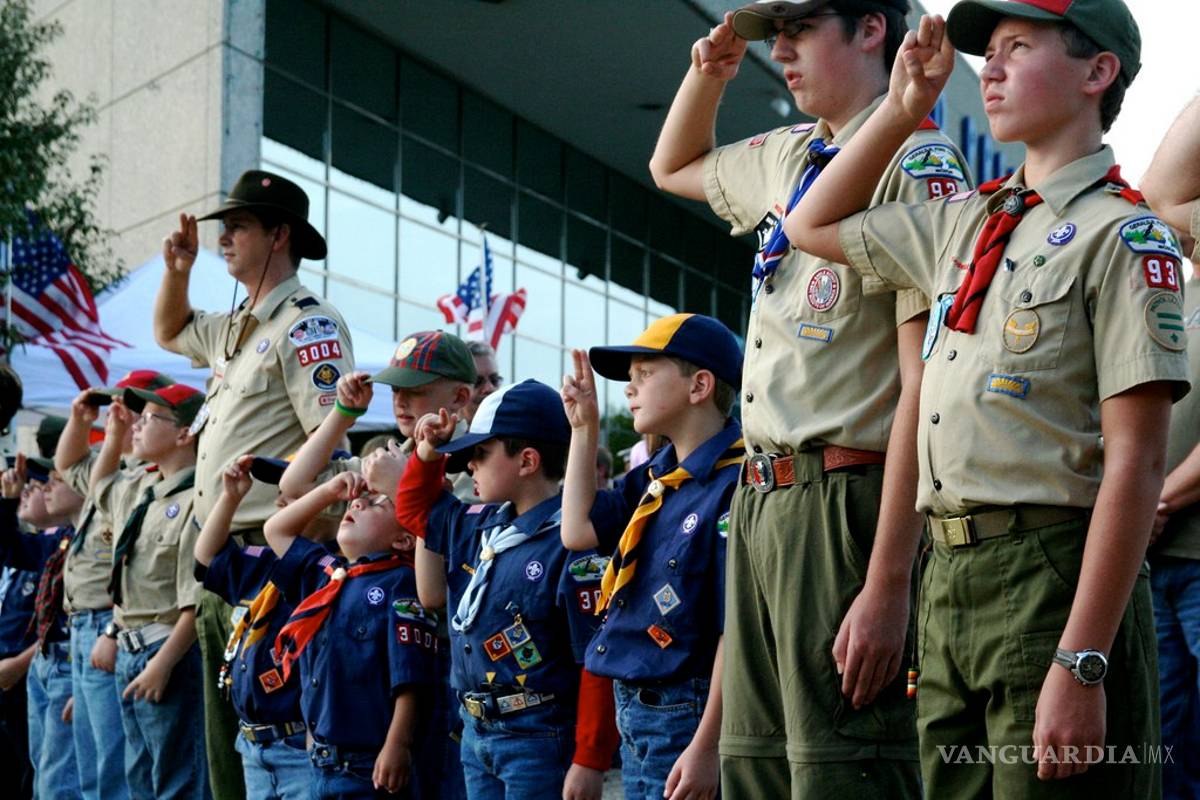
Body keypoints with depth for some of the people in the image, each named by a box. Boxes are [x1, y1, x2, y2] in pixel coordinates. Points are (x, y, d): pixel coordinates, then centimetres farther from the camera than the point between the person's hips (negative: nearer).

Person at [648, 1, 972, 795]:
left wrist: (888, 583, -22)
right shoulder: (786, 156, 16)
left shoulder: (916, 161, -9)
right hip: (762, 495, 8)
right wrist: (709, 70, 20)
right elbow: (673, 169, 39)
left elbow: (927, 386, -17)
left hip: (846, 500, -8)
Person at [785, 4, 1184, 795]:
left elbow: (1135, 465, -14)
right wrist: (902, 110, 18)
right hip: (950, 577, 7)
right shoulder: (964, 223, 16)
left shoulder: (1121, 233, -6)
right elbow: (811, 227, 30)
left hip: (1053, 577, -7)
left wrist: (1081, 664, -20)